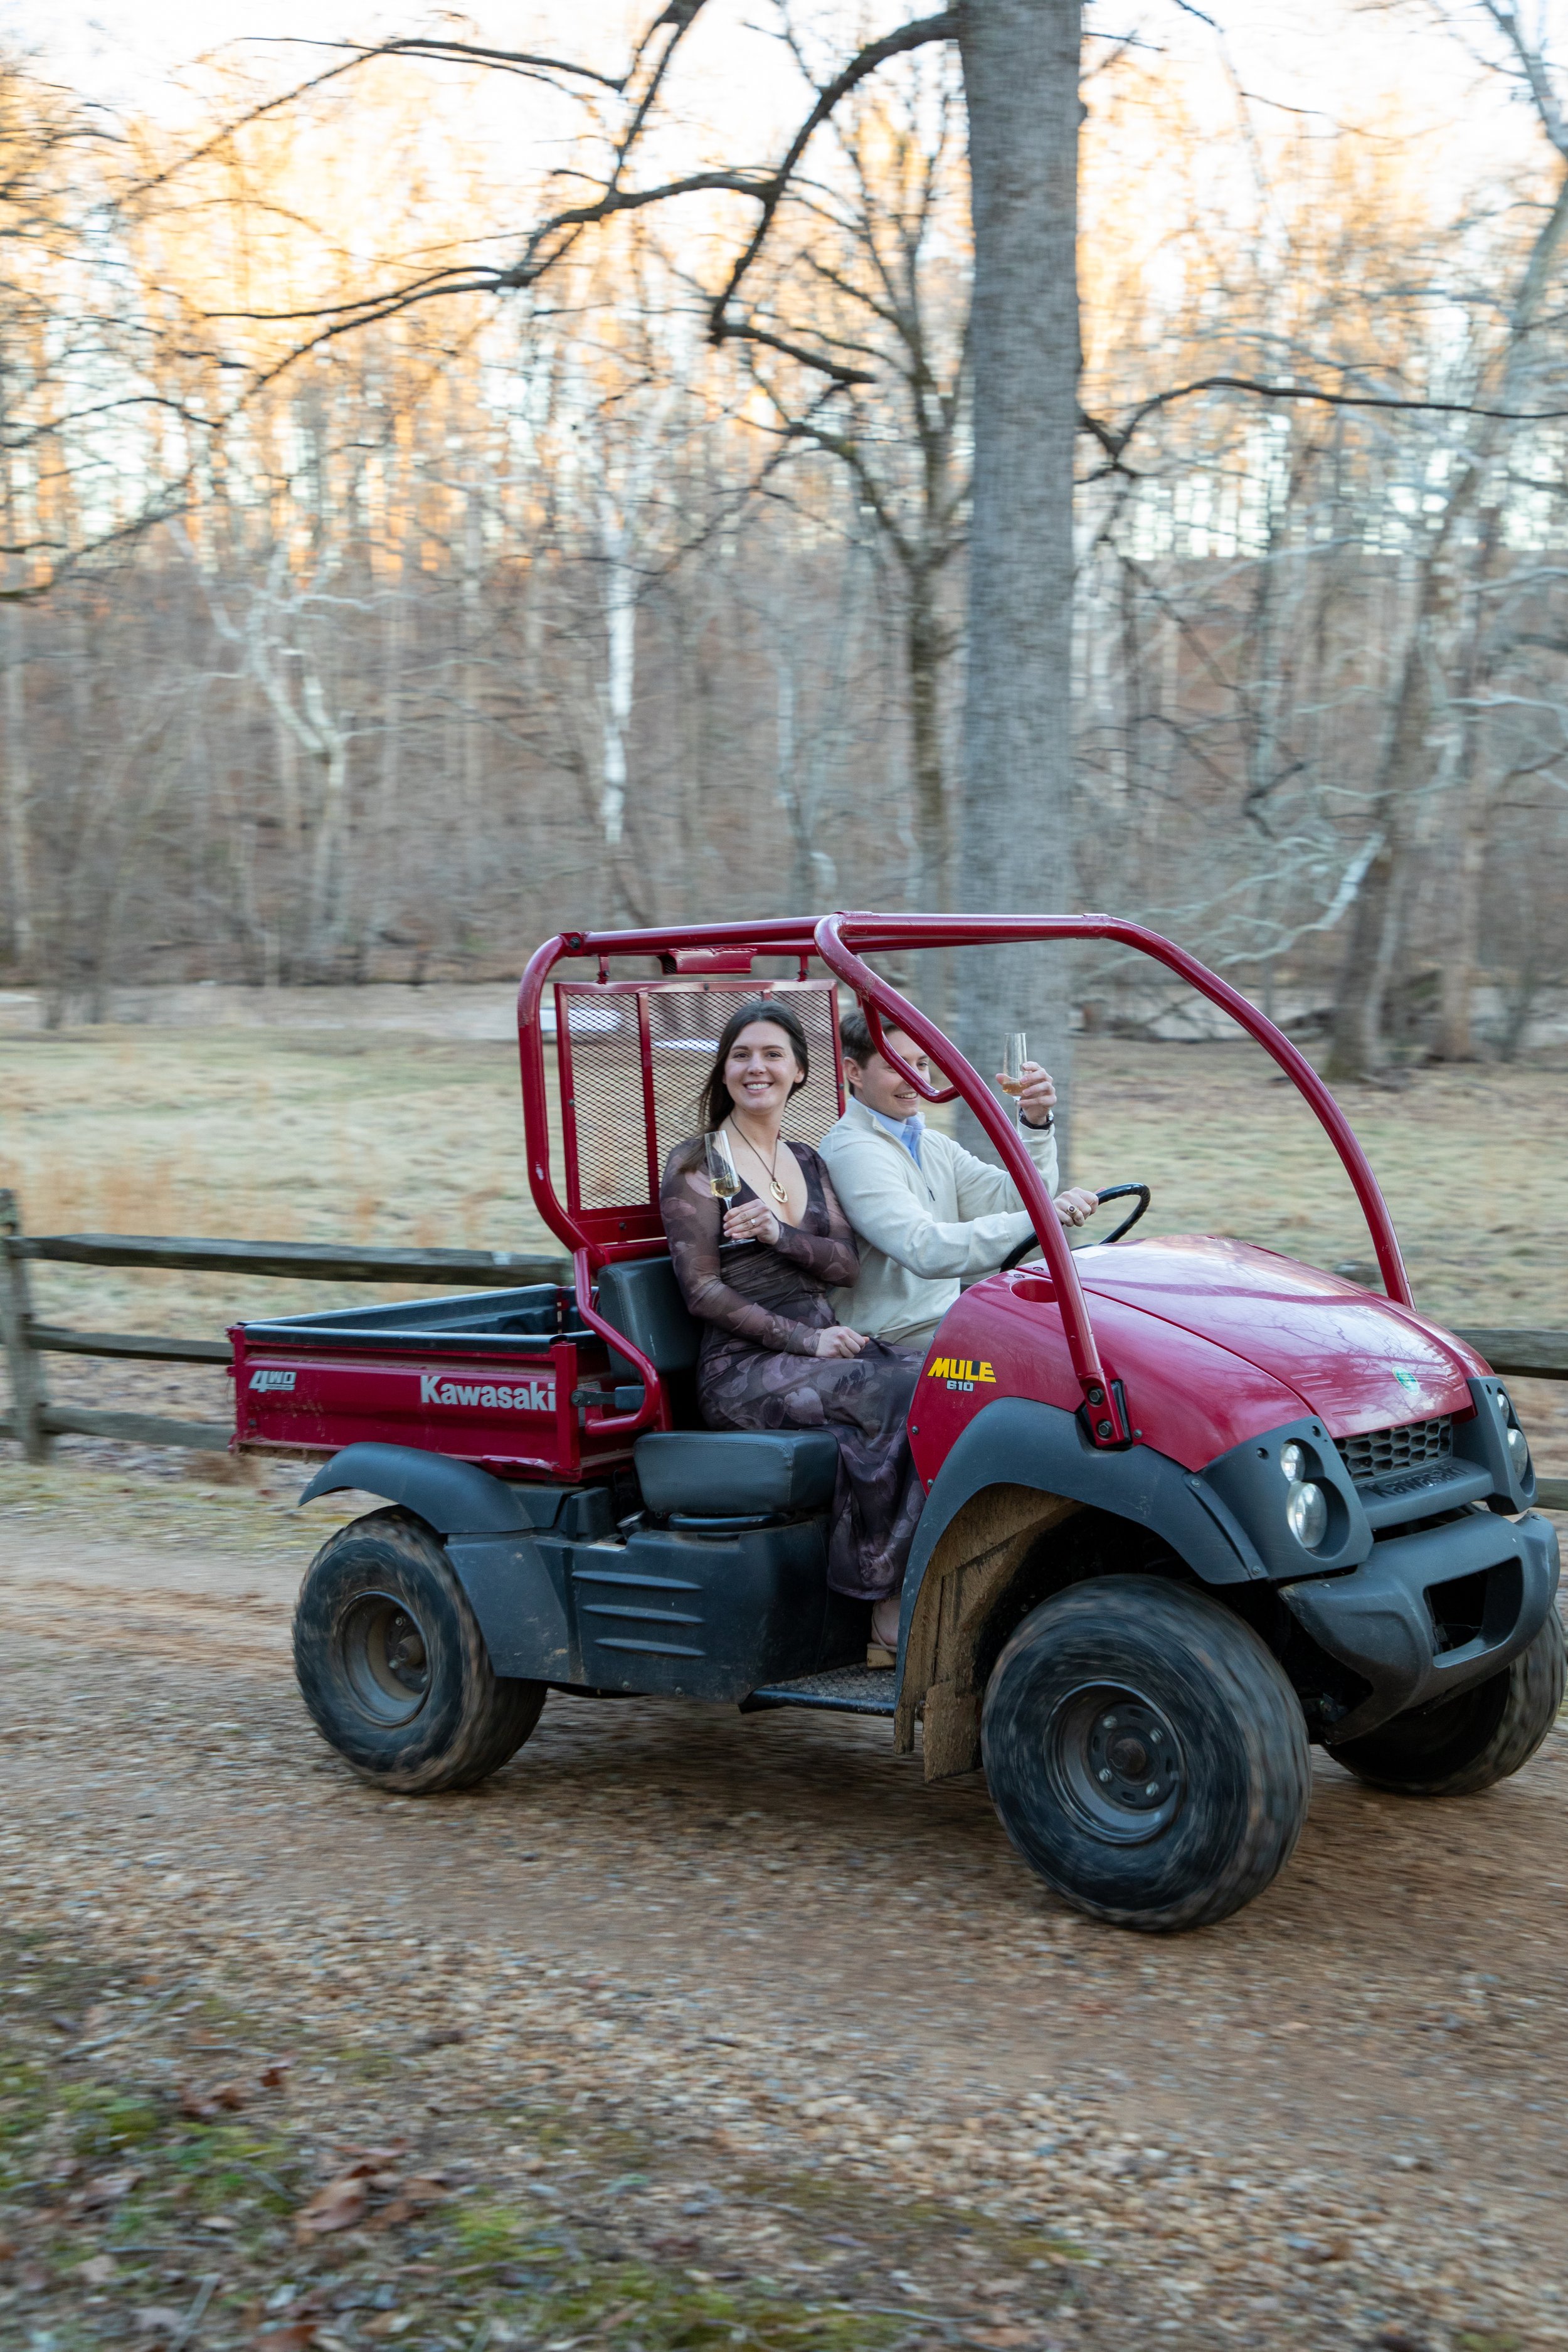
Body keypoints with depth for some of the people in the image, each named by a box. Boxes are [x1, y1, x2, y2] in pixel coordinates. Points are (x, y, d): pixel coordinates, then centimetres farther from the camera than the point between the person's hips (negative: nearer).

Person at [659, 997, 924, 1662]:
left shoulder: (808, 1163, 19)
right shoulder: (695, 1164, 0)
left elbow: (845, 1265, 6)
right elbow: (702, 1291, -8)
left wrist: (779, 1233, -14)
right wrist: (806, 1341, -15)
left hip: (821, 1346, 6)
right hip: (743, 1369, -6)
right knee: (901, 1396, -29)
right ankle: (892, 1615, -23)